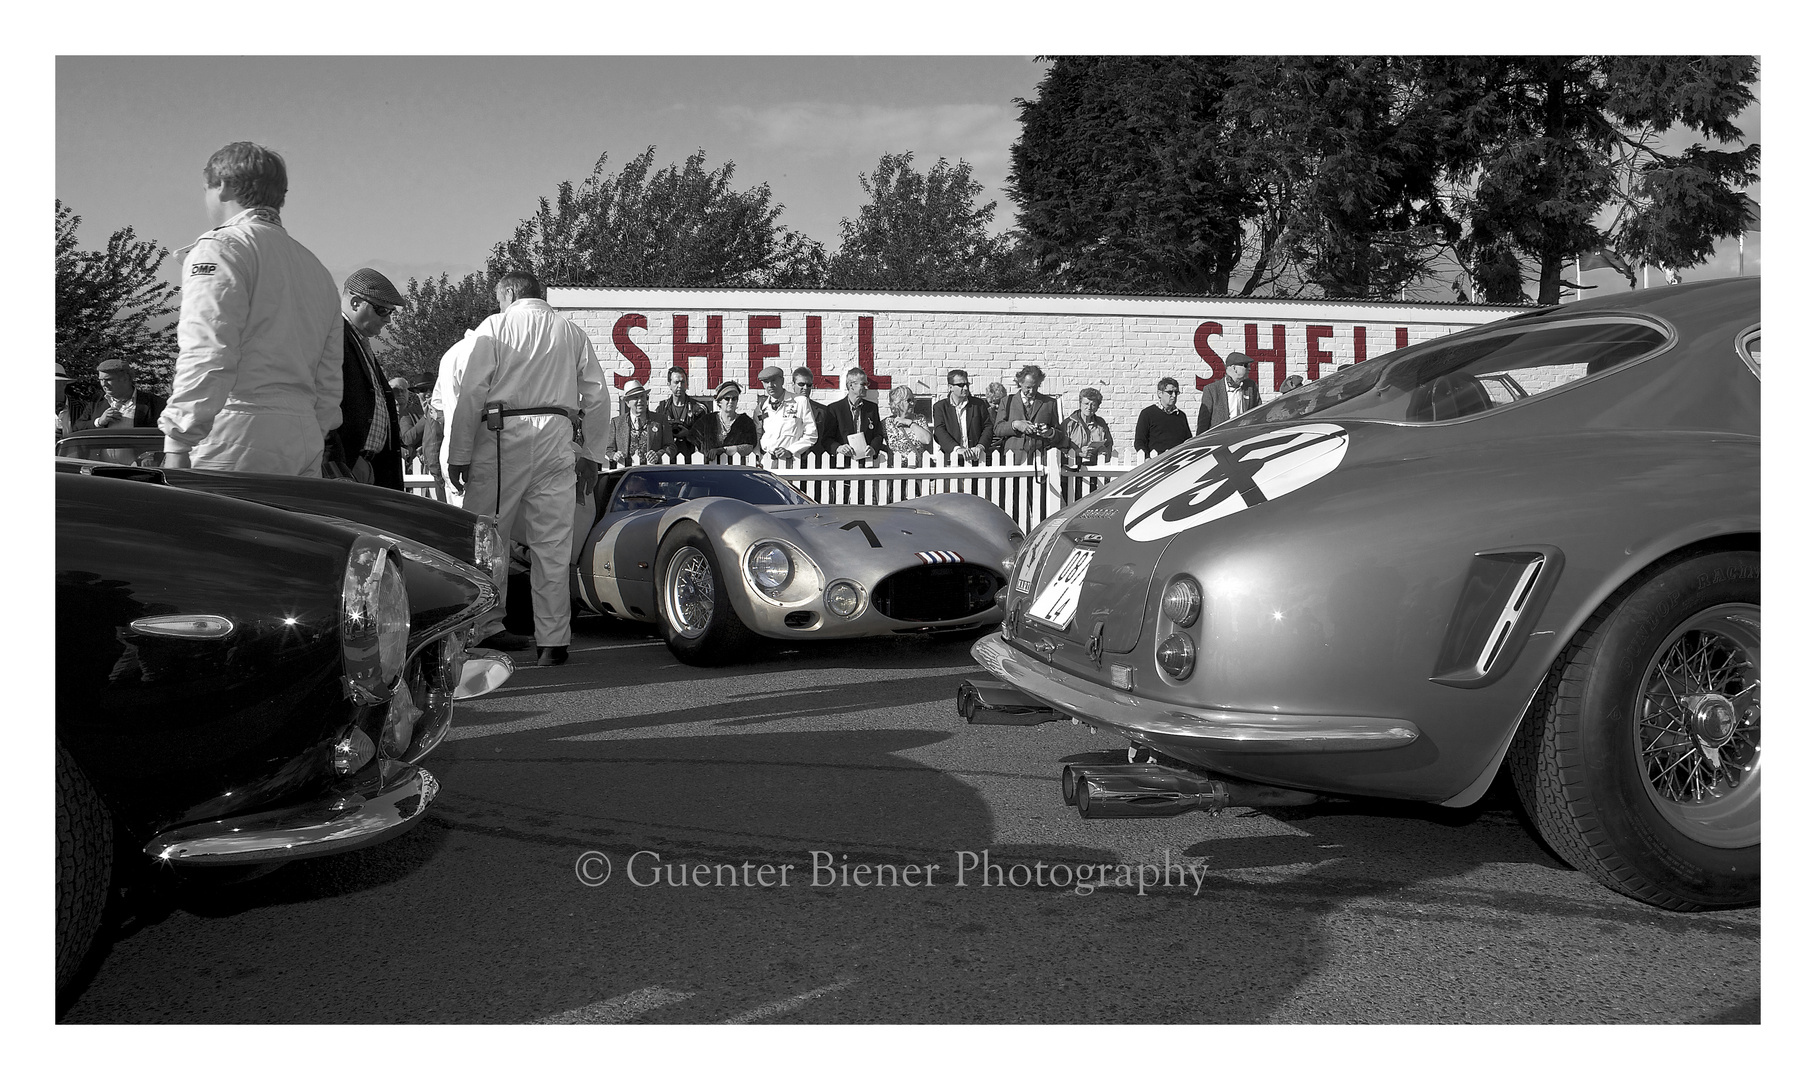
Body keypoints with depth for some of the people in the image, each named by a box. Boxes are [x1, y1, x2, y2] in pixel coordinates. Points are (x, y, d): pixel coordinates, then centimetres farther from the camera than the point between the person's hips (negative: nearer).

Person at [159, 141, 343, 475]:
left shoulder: (221, 247, 0)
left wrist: (177, 444, -13)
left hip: (239, 441, -7)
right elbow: (329, 380, 22)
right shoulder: (317, 268, 24)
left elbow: (207, 357, -13)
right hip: (306, 447, 8)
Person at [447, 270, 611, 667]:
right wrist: (592, 454, 18)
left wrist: (459, 455, 0)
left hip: (503, 437, -3)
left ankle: (487, 626, 8)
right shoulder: (573, 333, 15)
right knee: (552, 545, 2)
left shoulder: (496, 326, 6)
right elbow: (597, 397, 12)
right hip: (557, 441, 3)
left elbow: (472, 393, -2)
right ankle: (553, 641, 2)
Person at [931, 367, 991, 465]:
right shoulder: (940, 406, 7)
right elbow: (940, 431, -6)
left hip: (975, 457, 1)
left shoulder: (978, 404, 13)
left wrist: (980, 446, -8)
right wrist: (957, 448, -21)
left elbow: (988, 426, 11)